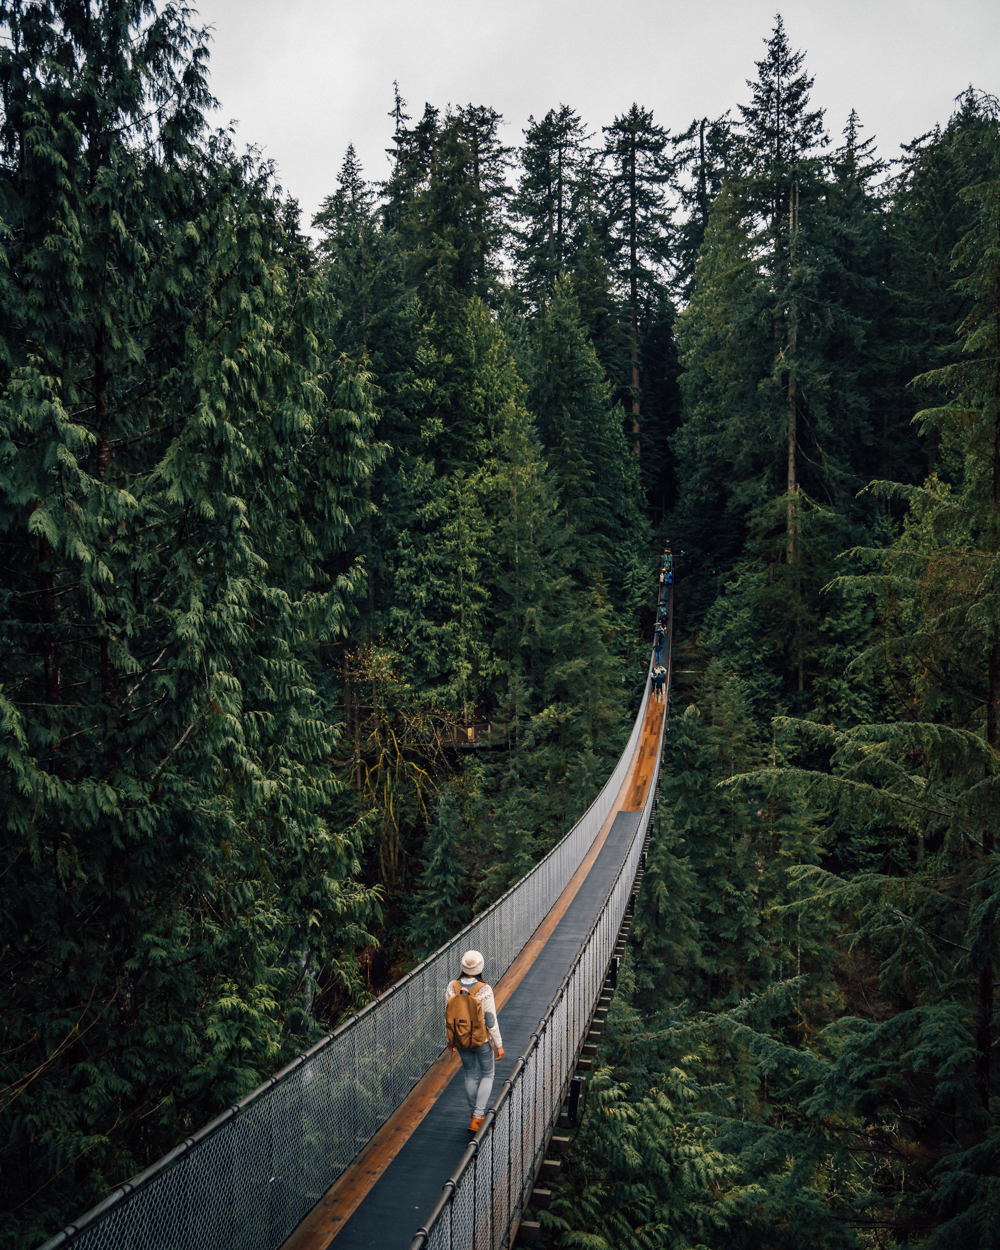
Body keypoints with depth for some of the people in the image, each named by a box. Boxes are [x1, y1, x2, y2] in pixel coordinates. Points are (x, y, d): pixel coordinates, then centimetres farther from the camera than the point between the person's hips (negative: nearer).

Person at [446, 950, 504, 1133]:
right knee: (487, 1075, 17)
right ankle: (478, 1117, 9)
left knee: (471, 1075, 22)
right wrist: (499, 1045, -5)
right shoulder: (484, 990, -23)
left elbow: (448, 1017, 0)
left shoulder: (452, 987, -11)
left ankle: (476, 1116, 33)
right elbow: (491, 1021, -17)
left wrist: (450, 1040, 14)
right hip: (482, 1040, -4)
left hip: (460, 1040, 4)